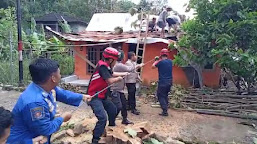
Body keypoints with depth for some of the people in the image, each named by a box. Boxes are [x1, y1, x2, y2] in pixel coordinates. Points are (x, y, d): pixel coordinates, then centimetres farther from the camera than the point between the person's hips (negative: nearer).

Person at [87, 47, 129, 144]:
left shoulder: (106, 66, 4)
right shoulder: (102, 66, -23)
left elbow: (112, 74, 24)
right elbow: (110, 81, -26)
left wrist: (124, 73, 30)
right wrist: (119, 78, -6)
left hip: (102, 96, 10)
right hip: (94, 97, -10)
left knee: (113, 110, 24)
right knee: (103, 118, -21)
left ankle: (112, 128, 46)